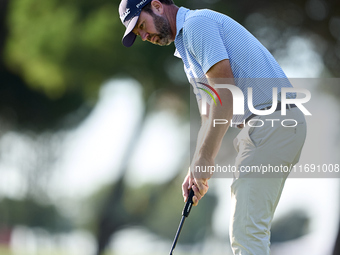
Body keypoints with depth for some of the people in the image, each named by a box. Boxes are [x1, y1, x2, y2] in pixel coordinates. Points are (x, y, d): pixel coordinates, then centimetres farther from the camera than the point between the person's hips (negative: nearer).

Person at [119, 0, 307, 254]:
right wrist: (197, 169, 14)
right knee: (252, 230, 11)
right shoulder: (187, 47, 26)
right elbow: (210, 116, 26)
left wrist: (205, 157, -11)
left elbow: (226, 91, -16)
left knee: (246, 230, -15)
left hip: (271, 123, -11)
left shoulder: (197, 23, -7)